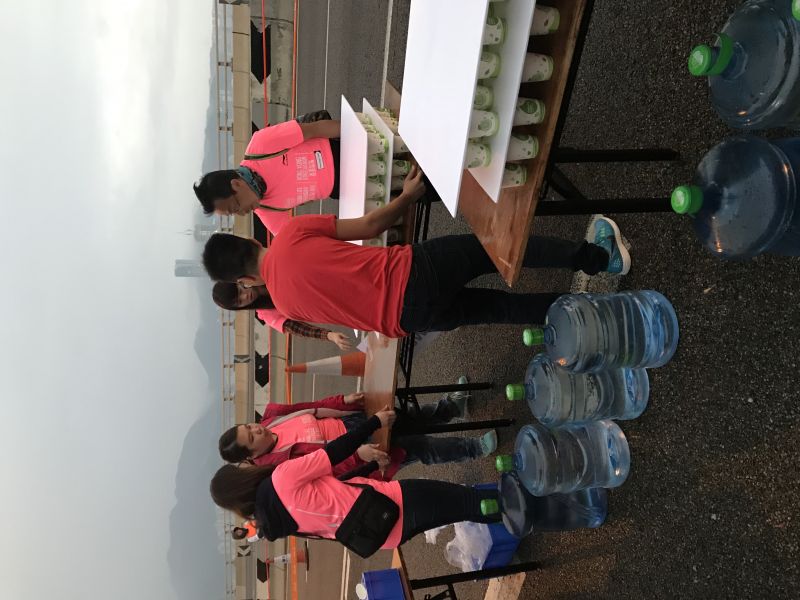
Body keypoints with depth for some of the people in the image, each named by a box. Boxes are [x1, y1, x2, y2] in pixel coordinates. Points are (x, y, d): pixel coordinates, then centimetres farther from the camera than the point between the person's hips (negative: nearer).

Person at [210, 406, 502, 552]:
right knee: (474, 503, -4)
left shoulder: (275, 521, 8)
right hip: (393, 504, -8)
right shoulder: (281, 479, -14)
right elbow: (333, 454, -10)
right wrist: (375, 422, -2)